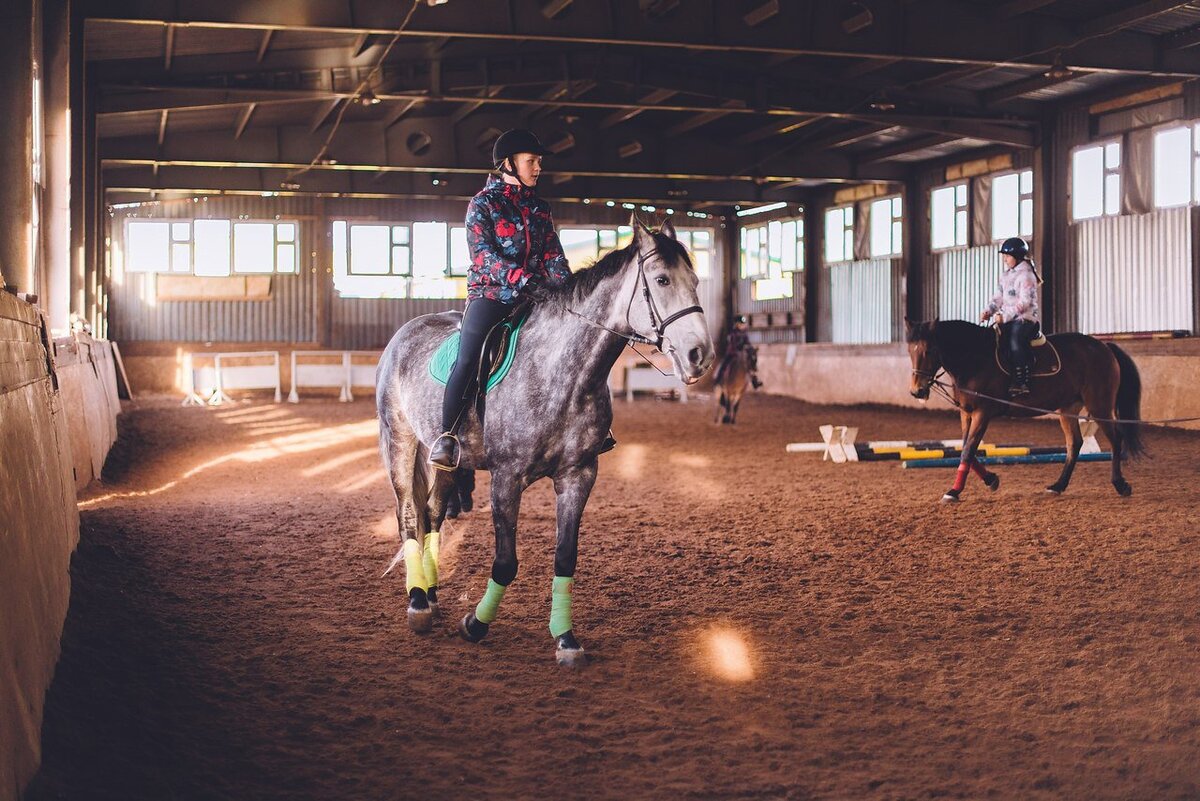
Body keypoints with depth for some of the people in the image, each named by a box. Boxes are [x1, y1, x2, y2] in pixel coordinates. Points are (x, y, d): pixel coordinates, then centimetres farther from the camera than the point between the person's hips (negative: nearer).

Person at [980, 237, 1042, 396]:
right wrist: (989, 310, 0)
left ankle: (1022, 383, -37)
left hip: (1026, 319, -9)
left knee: (1015, 341, -35)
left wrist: (1005, 316, -24)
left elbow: (1025, 302, -17)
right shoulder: (1005, 274, 17)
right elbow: (1000, 297, 19)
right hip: (1008, 320, 9)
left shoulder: (1026, 275, -9)